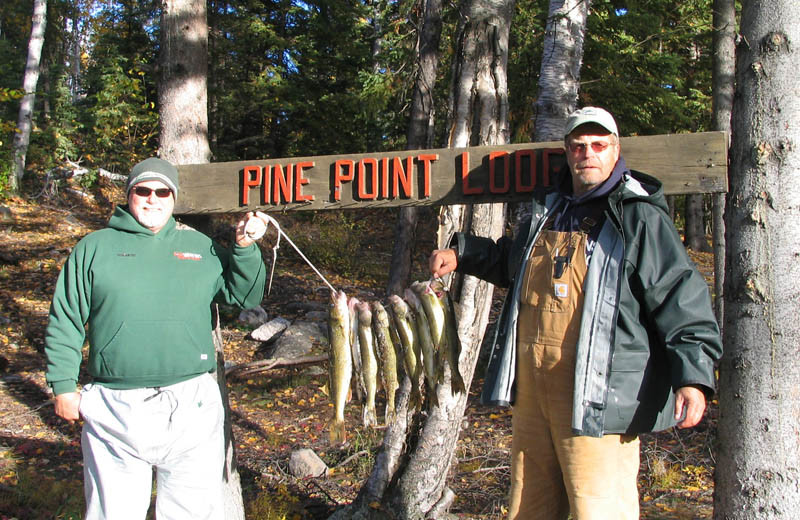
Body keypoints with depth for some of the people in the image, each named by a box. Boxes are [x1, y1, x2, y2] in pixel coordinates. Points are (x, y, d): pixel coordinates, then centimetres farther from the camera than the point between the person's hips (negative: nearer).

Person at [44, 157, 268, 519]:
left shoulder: (201, 247, 13)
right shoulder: (94, 247, 8)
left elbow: (246, 296, 9)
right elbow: (64, 323, 7)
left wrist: (244, 247, -5)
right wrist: (63, 387, 2)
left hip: (192, 408, 2)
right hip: (115, 411, -1)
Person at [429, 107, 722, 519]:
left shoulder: (640, 218, -4)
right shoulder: (548, 210, 18)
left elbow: (682, 298, -10)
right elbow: (511, 262, 38)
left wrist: (693, 375, -19)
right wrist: (462, 254, 29)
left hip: (597, 394, -7)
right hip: (531, 385, 7)